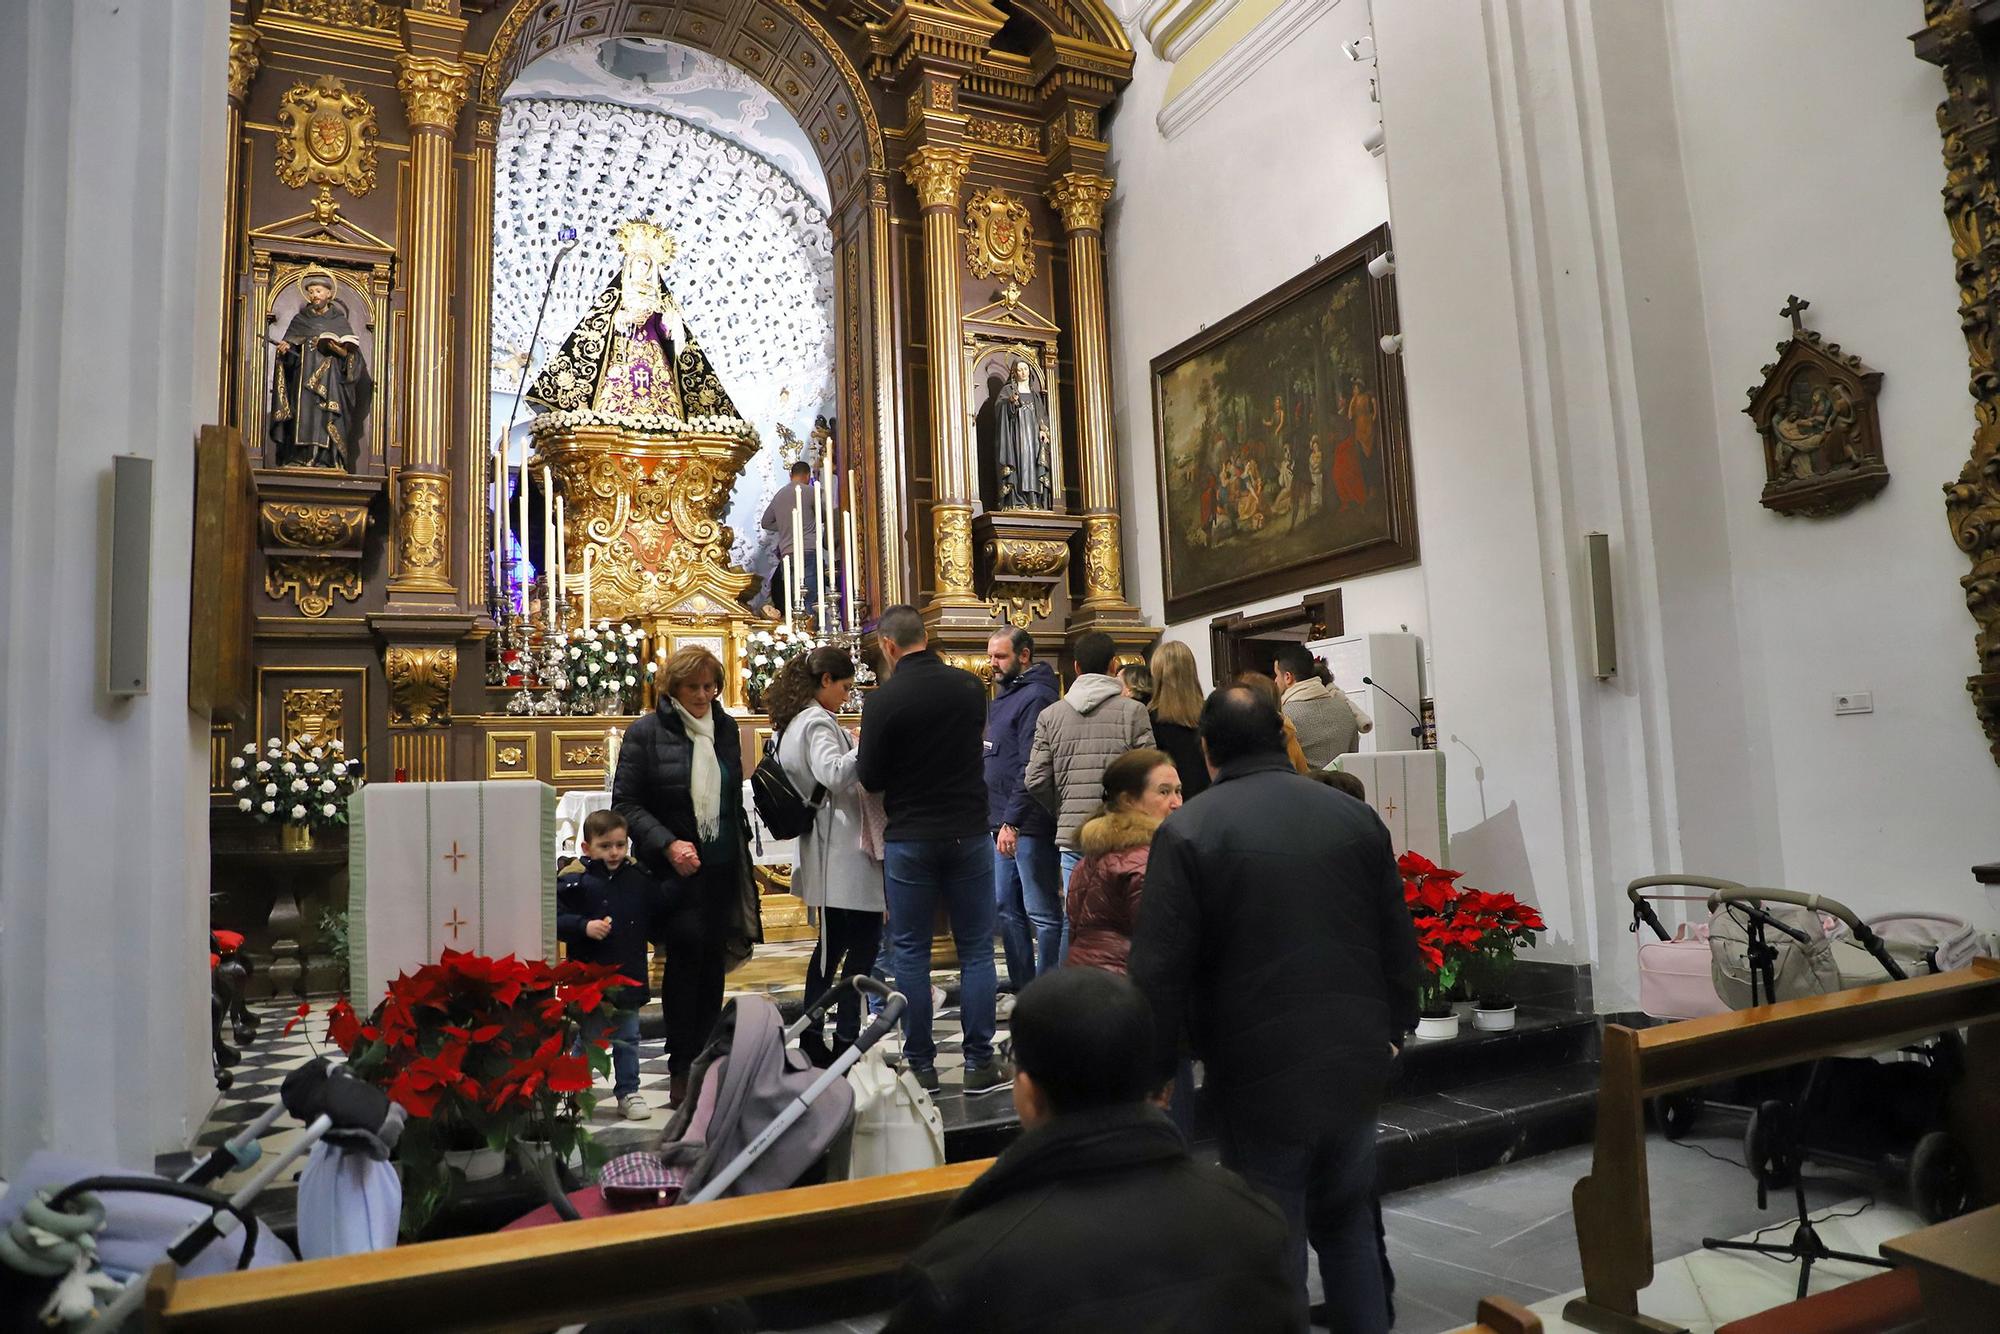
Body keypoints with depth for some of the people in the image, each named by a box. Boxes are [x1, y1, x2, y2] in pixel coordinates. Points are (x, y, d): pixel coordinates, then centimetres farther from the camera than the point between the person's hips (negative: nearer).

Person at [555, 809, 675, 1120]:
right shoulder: (576, 882, -10)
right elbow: (556, 918, -13)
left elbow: (660, 914, 14)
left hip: (629, 975, 3)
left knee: (627, 1039, 13)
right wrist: (584, 926, -24)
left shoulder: (639, 879, 2)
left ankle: (628, 1092, 25)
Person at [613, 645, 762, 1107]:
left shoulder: (725, 728, 10)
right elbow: (625, 802, -8)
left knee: (713, 959, 7)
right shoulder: (646, 732, -5)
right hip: (674, 868, -5)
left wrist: (742, 849, 17)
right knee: (686, 950, -12)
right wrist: (668, 844, -19)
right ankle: (681, 1067, 0)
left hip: (721, 865, 5)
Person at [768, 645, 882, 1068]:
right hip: (843, 851, -10)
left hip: (823, 853, 10)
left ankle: (811, 1040, 18)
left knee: (831, 944, 14)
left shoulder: (792, 724, 17)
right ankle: (846, 1039, -3)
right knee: (864, 942, -5)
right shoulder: (818, 722, -13)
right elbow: (834, 774, -29)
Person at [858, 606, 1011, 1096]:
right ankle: (980, 1064, 11)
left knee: (909, 952, 8)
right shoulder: (970, 686, -1)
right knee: (975, 949, 9)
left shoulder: (883, 700, -13)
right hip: (969, 833, 3)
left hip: (909, 839, -2)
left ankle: (920, 1064, 13)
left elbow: (869, 779, -8)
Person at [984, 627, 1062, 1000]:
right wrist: (999, 818, 16)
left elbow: (1032, 769, -20)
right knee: (1007, 907, 15)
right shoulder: (1004, 695, 17)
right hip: (1003, 823, 10)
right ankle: (1022, 988, 25)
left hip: (1030, 825, -10)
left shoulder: (1035, 697, -13)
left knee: (1042, 913, -1)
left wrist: (1013, 821, -23)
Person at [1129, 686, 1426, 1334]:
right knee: (1349, 1229, 24)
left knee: (1274, 1249, 10)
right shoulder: (1355, 816, 2)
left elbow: (1159, 972, -15)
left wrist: (1155, 1068, -4)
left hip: (1258, 1078, -4)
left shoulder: (1186, 831, -12)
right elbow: (1400, 943, 7)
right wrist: (1394, 1027, 21)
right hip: (1356, 1065, 5)